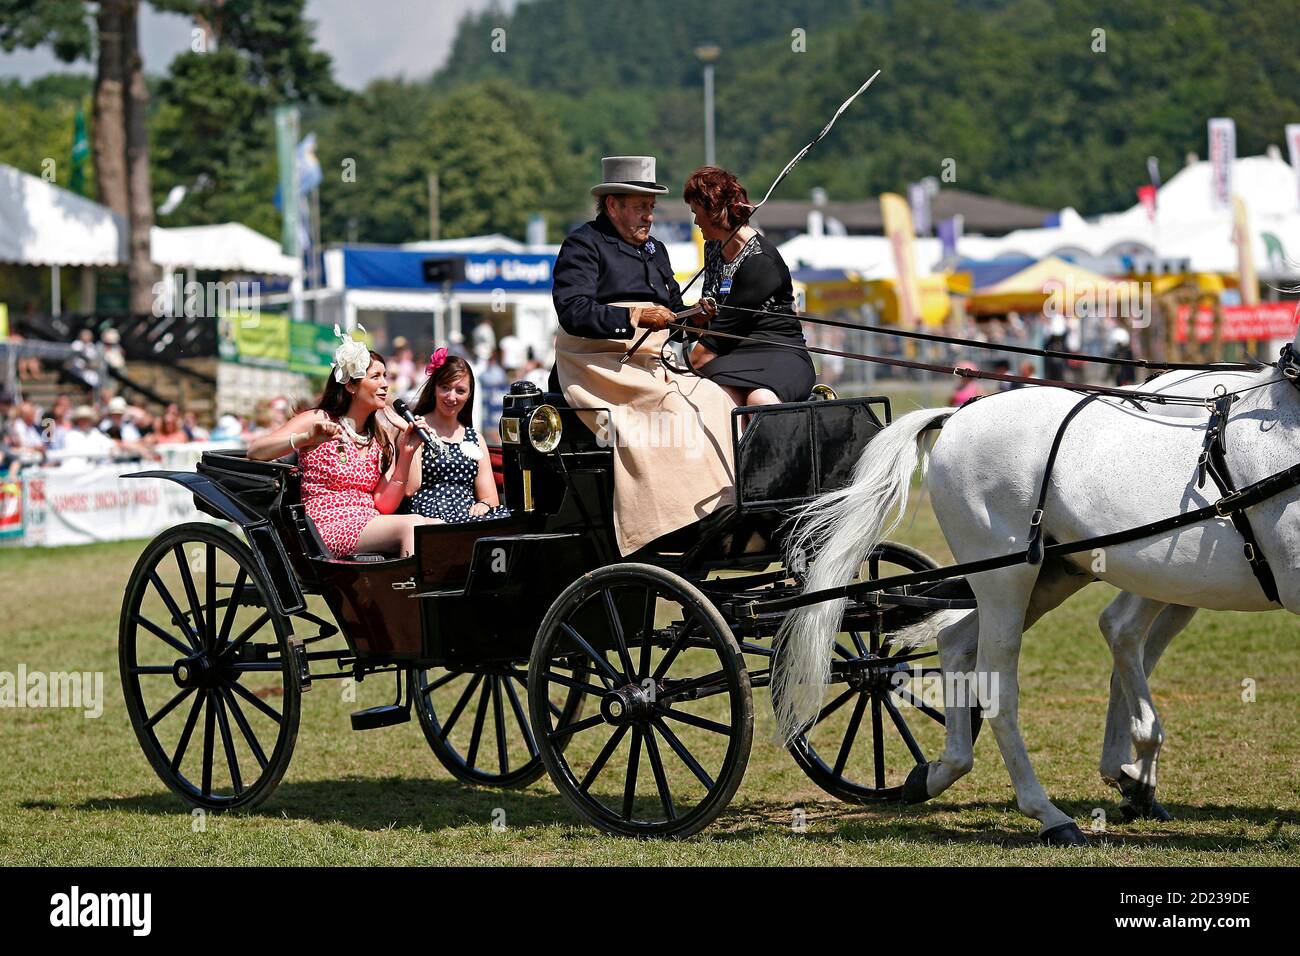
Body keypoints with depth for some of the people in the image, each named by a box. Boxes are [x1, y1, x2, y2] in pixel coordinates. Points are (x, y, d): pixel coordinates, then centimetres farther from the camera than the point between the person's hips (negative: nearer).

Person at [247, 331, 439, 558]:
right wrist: (306, 438, -23)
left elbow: (384, 506, 7)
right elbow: (254, 451, -8)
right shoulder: (317, 420, 4)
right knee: (412, 524, -31)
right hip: (328, 525, -6)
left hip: (370, 525, 6)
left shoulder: (382, 439, 19)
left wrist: (406, 454, -3)